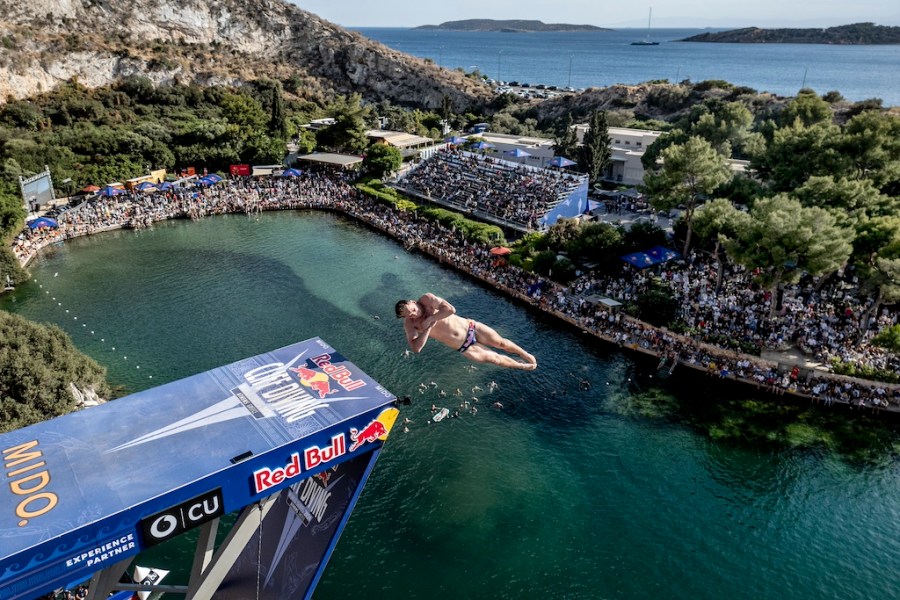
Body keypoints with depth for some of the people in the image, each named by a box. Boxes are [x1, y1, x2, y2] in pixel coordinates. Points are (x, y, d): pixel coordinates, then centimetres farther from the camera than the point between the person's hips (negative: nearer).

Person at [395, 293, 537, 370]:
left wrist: (430, 318, -29)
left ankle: (525, 355, 34)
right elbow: (416, 348, -25)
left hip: (469, 328, 0)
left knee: (501, 343, 6)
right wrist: (428, 328, -29)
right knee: (495, 358, 5)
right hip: (463, 347, 0)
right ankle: (523, 366, 30)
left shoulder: (427, 299, -16)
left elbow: (451, 309, -27)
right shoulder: (409, 324, -14)